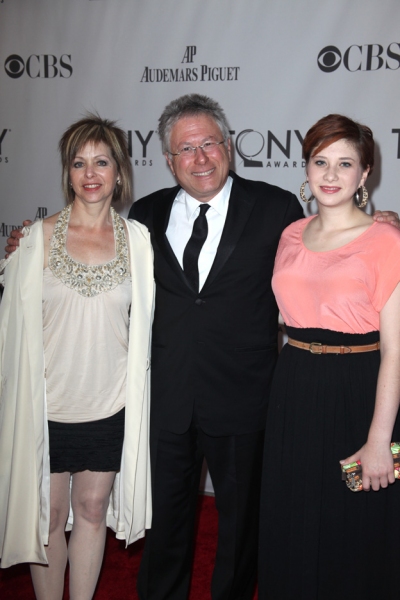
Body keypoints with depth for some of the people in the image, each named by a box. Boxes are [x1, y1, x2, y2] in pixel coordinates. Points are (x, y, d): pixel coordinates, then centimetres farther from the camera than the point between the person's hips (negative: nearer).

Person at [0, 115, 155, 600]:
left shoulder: (137, 239, -2)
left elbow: (143, 324, 5)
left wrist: (134, 389, 5)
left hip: (110, 403, 1)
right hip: (47, 404, -1)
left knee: (92, 510, 15)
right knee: (48, 516, 11)